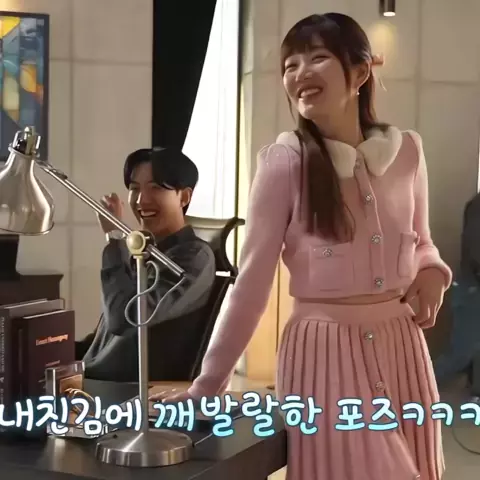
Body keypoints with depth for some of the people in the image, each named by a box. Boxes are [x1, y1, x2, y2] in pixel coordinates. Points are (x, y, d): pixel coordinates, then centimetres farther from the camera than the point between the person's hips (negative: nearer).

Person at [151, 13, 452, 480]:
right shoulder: (286, 160, -12)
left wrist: (432, 273, -5)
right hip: (324, 351, -4)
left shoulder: (406, 149, 0)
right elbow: (252, 278, -8)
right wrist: (209, 380, -7)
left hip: (401, 347, 5)